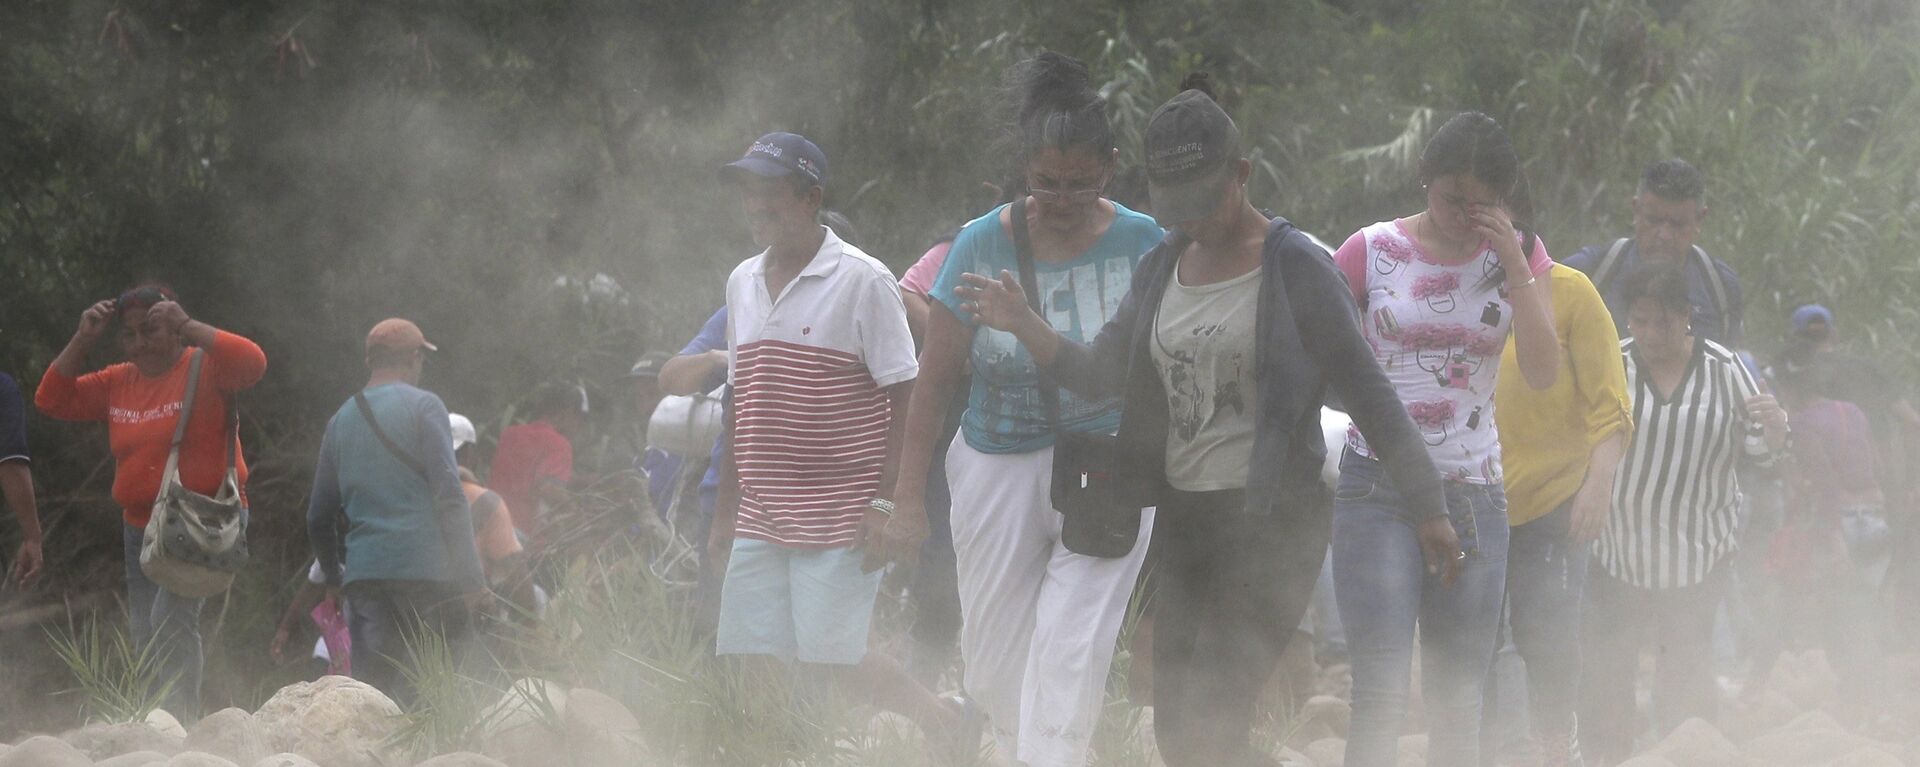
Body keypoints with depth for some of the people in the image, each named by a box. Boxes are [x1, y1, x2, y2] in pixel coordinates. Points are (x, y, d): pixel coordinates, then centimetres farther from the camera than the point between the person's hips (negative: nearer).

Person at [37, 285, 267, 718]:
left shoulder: (204, 370, -7)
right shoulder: (118, 383, 11)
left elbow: (252, 363, -26)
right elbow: (52, 400, 10)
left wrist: (188, 327, -23)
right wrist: (83, 340, 1)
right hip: (141, 526, 8)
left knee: (171, 617, -25)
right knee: (145, 632, 12)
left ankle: (180, 718, -27)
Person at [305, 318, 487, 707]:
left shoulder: (341, 420, 16)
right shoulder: (422, 406, -1)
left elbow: (319, 516, 20)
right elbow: (449, 495, -9)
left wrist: (333, 577, 34)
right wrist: (471, 577, -9)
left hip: (364, 573, 5)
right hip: (427, 570, -5)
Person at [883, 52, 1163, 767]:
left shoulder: (1141, 245, -4)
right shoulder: (981, 246, -5)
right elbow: (935, 378, 1)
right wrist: (910, 496, 0)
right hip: (999, 469, 2)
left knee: (1071, 650, -14)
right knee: (993, 660, 8)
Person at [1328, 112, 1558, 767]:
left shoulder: (1520, 258, 6)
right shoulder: (1372, 251, -1)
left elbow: (1543, 373, -5)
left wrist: (1513, 261, -12)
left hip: (1472, 490, 3)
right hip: (1378, 485, -3)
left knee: (1459, 699, 7)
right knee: (1381, 694, -14)